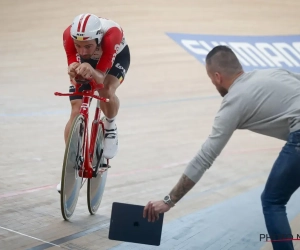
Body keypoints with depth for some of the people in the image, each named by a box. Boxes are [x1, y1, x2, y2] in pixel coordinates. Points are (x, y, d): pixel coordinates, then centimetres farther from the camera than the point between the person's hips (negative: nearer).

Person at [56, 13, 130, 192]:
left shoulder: (112, 34, -43)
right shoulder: (69, 35, -37)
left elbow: (100, 78, -40)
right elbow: (75, 75, -34)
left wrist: (91, 72, -63)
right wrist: (74, 71, -57)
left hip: (116, 57, -2)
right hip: (87, 61, 2)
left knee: (107, 91, -34)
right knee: (77, 111, -8)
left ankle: (110, 125, 1)